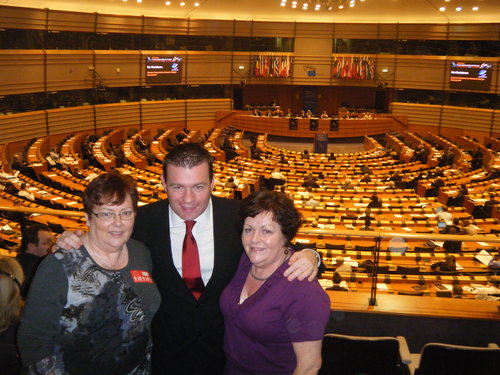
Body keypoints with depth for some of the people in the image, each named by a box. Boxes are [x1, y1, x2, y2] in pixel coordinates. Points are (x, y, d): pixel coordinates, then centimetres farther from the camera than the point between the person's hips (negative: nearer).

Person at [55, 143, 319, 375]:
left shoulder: (239, 216, -16)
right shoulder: (144, 220, -14)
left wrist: (307, 257, -29)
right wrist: (74, 243, -19)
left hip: (224, 348, 1)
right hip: (166, 347, 0)